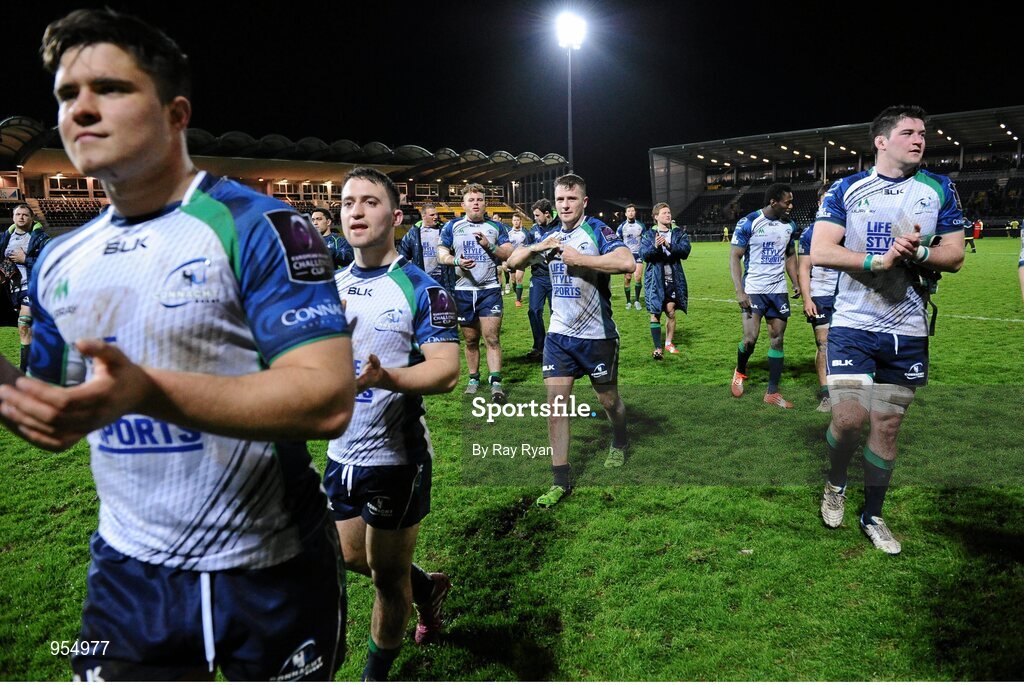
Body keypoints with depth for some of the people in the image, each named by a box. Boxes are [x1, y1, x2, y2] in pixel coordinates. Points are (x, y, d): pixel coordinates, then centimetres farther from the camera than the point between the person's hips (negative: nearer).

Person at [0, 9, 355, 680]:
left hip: (271, 573, -4)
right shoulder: (59, 261, 7)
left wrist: (147, 392, -34)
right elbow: (57, 422, 14)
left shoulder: (256, 224, -14)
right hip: (126, 573, 5)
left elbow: (328, 399, -25)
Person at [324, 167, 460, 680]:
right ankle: (428, 587, 49)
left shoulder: (421, 289, -13)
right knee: (354, 559, 21)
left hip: (396, 458, -6)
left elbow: (446, 370, -22)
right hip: (341, 452, 7)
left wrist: (384, 376, -40)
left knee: (387, 576, 9)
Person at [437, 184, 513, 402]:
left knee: (492, 338, -8)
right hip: (463, 291, 1)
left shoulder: (496, 227, 7)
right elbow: (441, 255, 4)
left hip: (490, 289, -1)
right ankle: (474, 379, 22)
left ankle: (496, 383, -8)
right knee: (471, 340, 9)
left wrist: (489, 246, -14)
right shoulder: (452, 227, 6)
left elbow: (509, 254, 2)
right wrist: (457, 261, -16)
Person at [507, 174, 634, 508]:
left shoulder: (597, 230, -11)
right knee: (555, 404, -2)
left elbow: (626, 262, -30)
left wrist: (578, 258, -27)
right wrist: (537, 247, -5)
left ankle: (619, 444, 45)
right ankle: (561, 480, 7)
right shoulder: (552, 237, 8)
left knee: (608, 399, 13)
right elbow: (513, 261, 14)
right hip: (559, 334, 5)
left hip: (597, 335, -4)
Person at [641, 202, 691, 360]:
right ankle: (658, 348, -1)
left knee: (671, 312, 7)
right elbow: (643, 254, -11)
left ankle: (669, 343, 24)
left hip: (673, 279, 2)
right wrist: (655, 246, -30)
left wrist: (669, 245, -25)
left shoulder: (679, 233, 5)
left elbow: (685, 250, -10)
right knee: (655, 313, -4)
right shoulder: (649, 234, 2)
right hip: (655, 279, -2)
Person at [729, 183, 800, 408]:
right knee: (750, 338, -11)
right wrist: (739, 291, -19)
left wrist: (796, 282, 6)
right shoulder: (749, 223, -9)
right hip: (753, 290, -5)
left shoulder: (789, 225, 7)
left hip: (779, 290, 5)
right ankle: (740, 372, 20)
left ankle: (772, 392, 11)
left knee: (777, 340, 3)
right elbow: (734, 257, -10)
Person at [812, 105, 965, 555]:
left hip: (907, 331, 2)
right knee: (849, 418, -10)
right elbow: (819, 251, -10)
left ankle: (873, 516, 24)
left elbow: (955, 255, 5)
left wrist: (919, 253, -16)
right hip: (853, 324, -2)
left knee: (887, 425, 8)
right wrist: (877, 261, -21)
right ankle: (836, 483, 22)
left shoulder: (940, 190, 7)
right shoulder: (846, 190, 0)